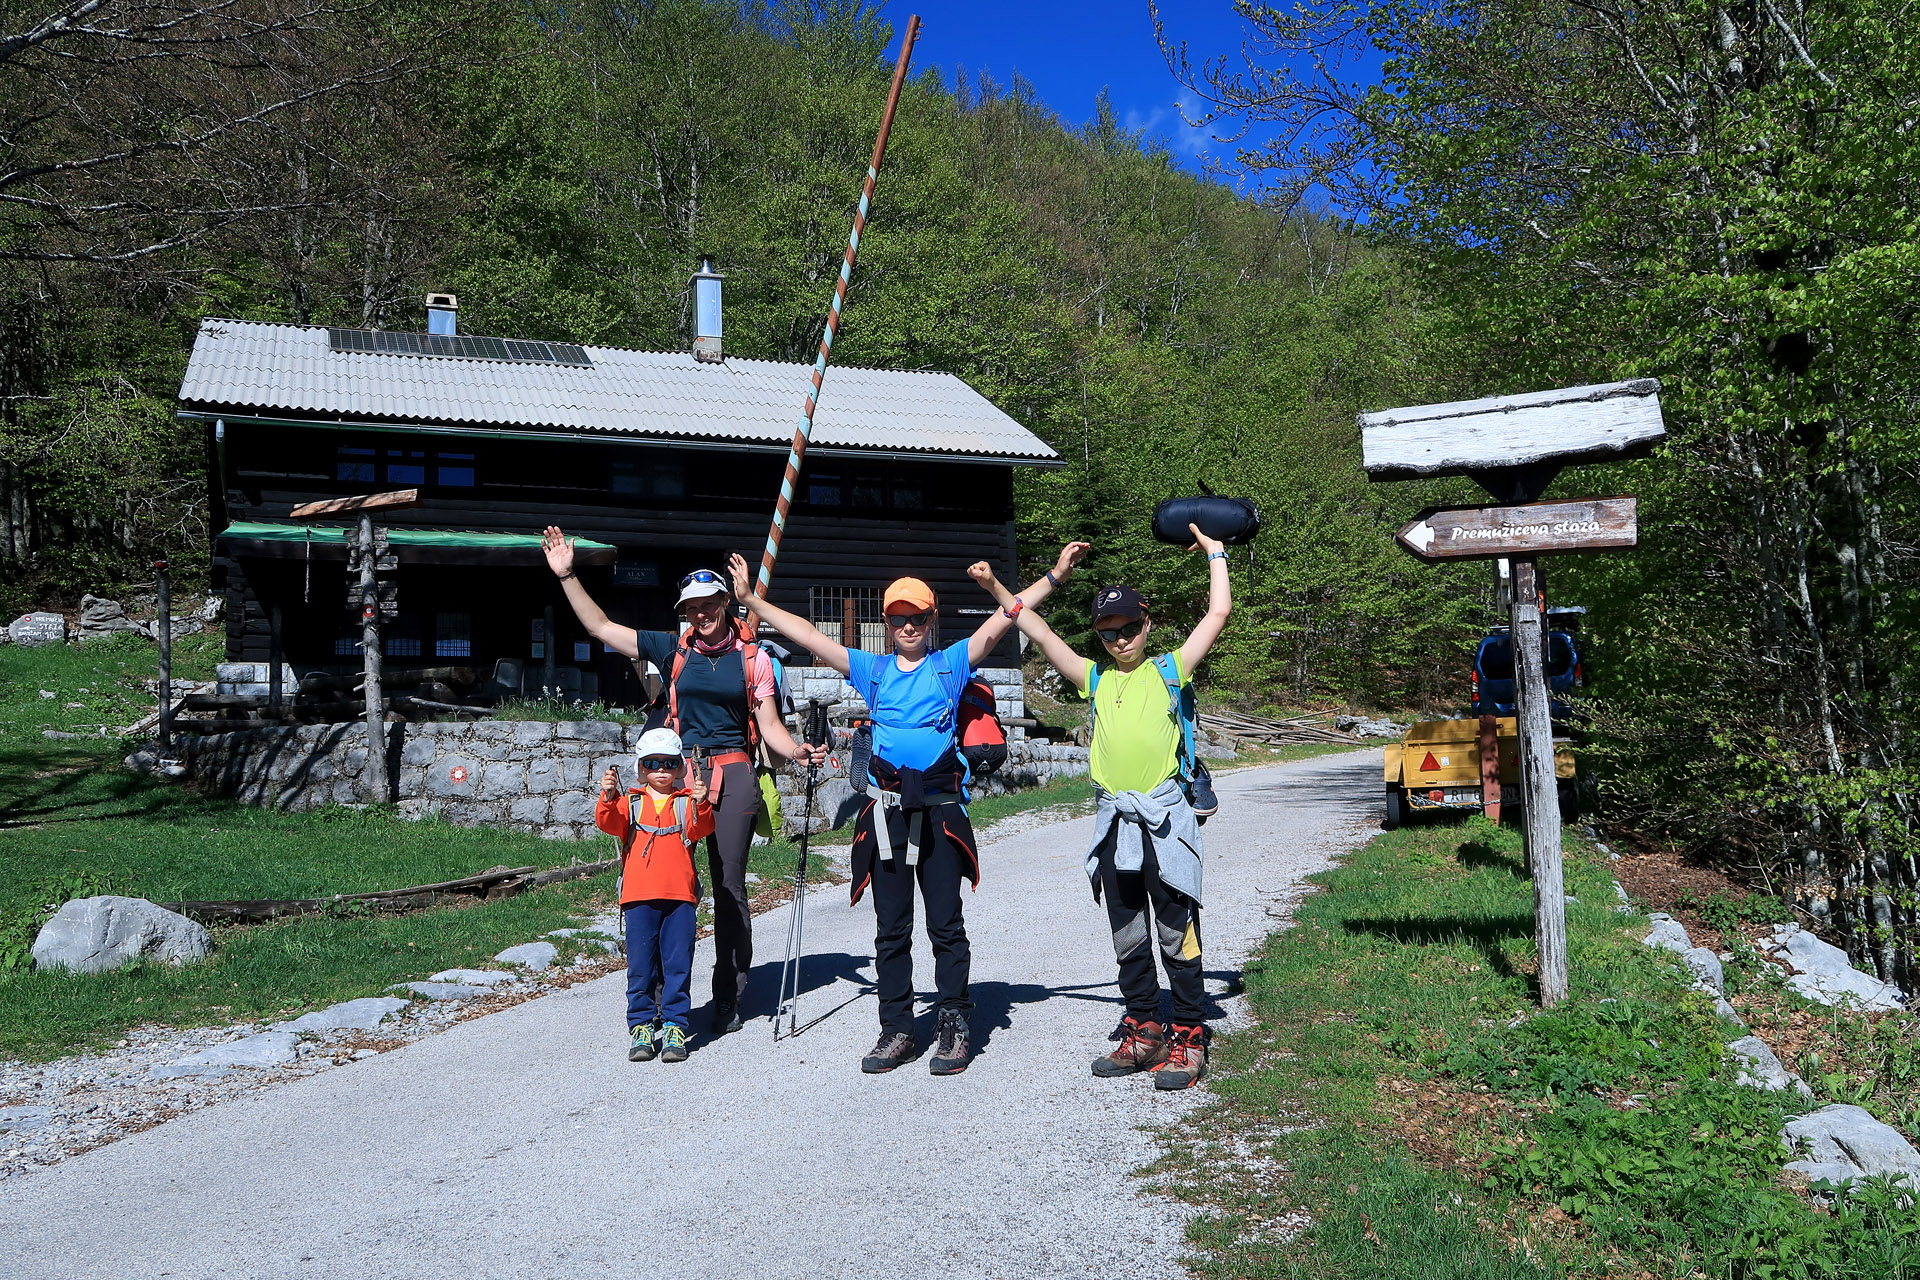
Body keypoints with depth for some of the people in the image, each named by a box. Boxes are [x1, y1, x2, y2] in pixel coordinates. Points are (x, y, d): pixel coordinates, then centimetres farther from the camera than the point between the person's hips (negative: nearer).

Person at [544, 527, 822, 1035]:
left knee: (730, 886, 1)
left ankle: (729, 997, 10)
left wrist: (795, 750, -15)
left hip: (733, 774, -1)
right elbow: (600, 627, 10)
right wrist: (567, 576, 4)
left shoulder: (752, 658, 6)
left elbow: (769, 725, 5)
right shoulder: (673, 649, 9)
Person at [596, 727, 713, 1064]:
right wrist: (608, 797, -25)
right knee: (640, 966, 3)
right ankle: (641, 1027, 12)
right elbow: (609, 823, -6)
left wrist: (701, 804, -27)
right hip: (639, 896, 0)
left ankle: (674, 1027, 7)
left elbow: (702, 828, -7)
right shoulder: (631, 803, 11)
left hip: (679, 896, 0)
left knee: (678, 966, 1)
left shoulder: (686, 803, 10)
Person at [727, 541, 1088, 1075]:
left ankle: (954, 1026, 11)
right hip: (886, 810, 3)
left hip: (940, 808, -2)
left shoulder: (952, 663, 8)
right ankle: (896, 1029, 16)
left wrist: (1054, 576, -8)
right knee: (891, 928, 8)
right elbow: (807, 635, 16)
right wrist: (750, 599, 16)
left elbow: (998, 625, 0)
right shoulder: (872, 670, 15)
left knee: (947, 925, 2)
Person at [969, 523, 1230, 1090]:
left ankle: (1188, 1038, 5)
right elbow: (1040, 633, 13)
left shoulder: (1169, 670, 6)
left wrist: (1216, 555, 10)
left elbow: (1218, 613, 3)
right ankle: (1143, 1032, 21)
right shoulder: (1095, 679, 14)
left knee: (1176, 933, -1)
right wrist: (997, 589, 9)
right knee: (1128, 936, 11)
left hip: (1164, 815, -4)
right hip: (1114, 820, 4)